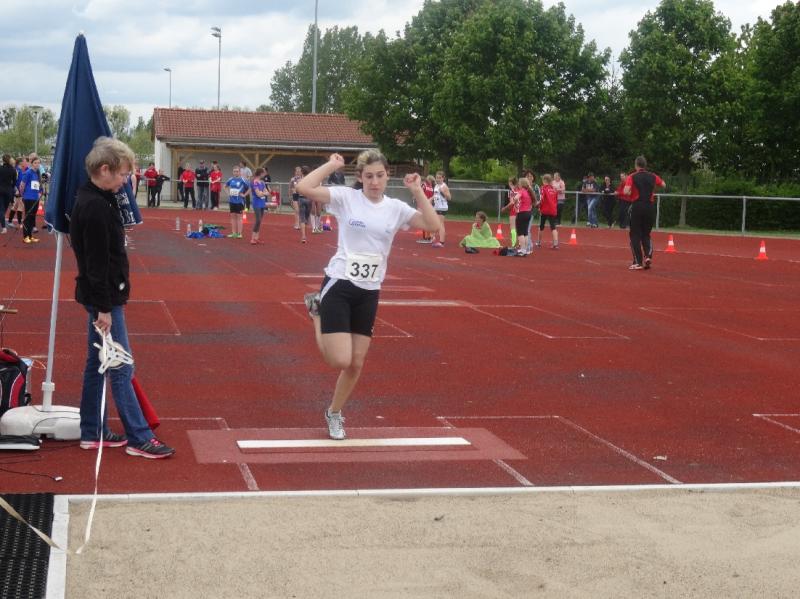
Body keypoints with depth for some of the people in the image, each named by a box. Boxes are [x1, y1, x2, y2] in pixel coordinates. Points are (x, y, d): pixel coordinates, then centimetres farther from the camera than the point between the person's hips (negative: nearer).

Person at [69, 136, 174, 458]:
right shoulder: (95, 207, -20)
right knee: (121, 368, -4)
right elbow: (96, 263, -22)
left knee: (97, 364, 15)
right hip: (103, 297, -10)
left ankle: (92, 432, 24)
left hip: (103, 295, 10)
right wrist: (103, 308, -21)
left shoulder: (93, 199, 11)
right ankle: (139, 438, 2)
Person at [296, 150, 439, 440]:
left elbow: (433, 225, -8)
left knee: (357, 364, 8)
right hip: (339, 285, -4)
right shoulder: (346, 198, -8)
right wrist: (332, 164, -14)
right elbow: (304, 188, -21)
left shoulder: (395, 208, 3)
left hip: (369, 292, 4)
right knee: (340, 361, -11)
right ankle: (318, 310, 19)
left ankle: (334, 413, 34)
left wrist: (418, 192, -12)